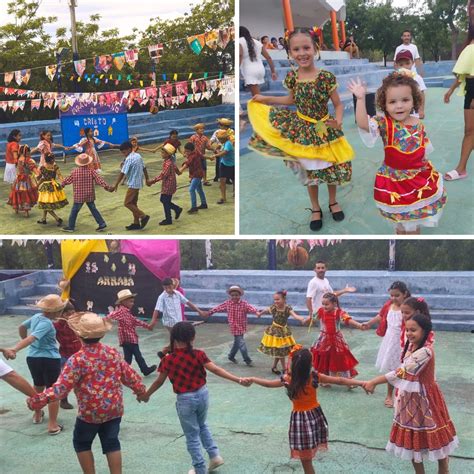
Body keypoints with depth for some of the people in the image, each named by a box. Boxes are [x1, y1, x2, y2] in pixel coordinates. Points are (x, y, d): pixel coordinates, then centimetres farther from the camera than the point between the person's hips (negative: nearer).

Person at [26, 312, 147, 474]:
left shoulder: (77, 359, -18)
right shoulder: (113, 352, -3)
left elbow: (62, 387, -21)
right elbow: (129, 376, 6)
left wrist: (37, 400, -16)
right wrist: (141, 390, 23)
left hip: (90, 411, -4)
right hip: (114, 409, 4)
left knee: (81, 443, 19)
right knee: (111, 443, 16)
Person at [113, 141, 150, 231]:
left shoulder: (129, 159, -18)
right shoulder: (138, 156, 8)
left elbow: (122, 173, -19)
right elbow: (144, 168, 15)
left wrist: (116, 185, -15)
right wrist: (147, 179, 23)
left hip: (133, 184, -9)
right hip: (138, 184, 9)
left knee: (127, 203, -4)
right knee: (133, 203, 14)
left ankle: (143, 216, -5)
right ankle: (136, 223, 15)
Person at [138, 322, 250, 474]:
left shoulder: (168, 360, -13)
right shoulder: (198, 355, -12)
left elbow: (159, 382, -2)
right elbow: (216, 370, -16)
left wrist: (145, 395, 14)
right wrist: (238, 380, -15)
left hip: (185, 399, -3)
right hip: (202, 394, 3)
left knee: (192, 436, 12)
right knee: (202, 426, 30)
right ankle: (214, 455, 25)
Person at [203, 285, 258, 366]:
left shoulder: (244, 303, -8)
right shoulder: (227, 303, -4)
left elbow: (251, 308, -26)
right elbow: (218, 308, 5)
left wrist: (256, 312, -46)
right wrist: (209, 313, 8)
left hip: (242, 327, 2)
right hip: (234, 327, -2)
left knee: (237, 342, 18)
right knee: (241, 343, -5)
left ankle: (231, 356, 41)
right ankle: (248, 360, 6)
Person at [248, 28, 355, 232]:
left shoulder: (326, 77, -18)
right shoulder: (292, 77, -8)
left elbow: (338, 104, -11)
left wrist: (338, 122, -31)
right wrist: (265, 99, 14)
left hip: (325, 130, -2)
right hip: (303, 131, 2)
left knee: (331, 168, 13)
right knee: (310, 172, 14)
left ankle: (333, 202, 40)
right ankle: (315, 209, 33)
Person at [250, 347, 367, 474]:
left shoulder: (288, 380, -17)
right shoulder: (315, 377, -13)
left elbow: (268, 383, -3)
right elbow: (340, 381, -12)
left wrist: (251, 379, 12)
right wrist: (361, 383, -7)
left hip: (300, 419, -2)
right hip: (315, 415, 2)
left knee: (305, 460, 10)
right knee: (307, 458, 22)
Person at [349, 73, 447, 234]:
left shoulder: (418, 125, -6)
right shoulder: (384, 124, -16)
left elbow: (424, 150, 6)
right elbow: (362, 123, -35)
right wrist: (361, 99, -41)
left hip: (419, 177, 3)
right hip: (394, 179, -2)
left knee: (415, 218, 17)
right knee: (400, 217, 15)